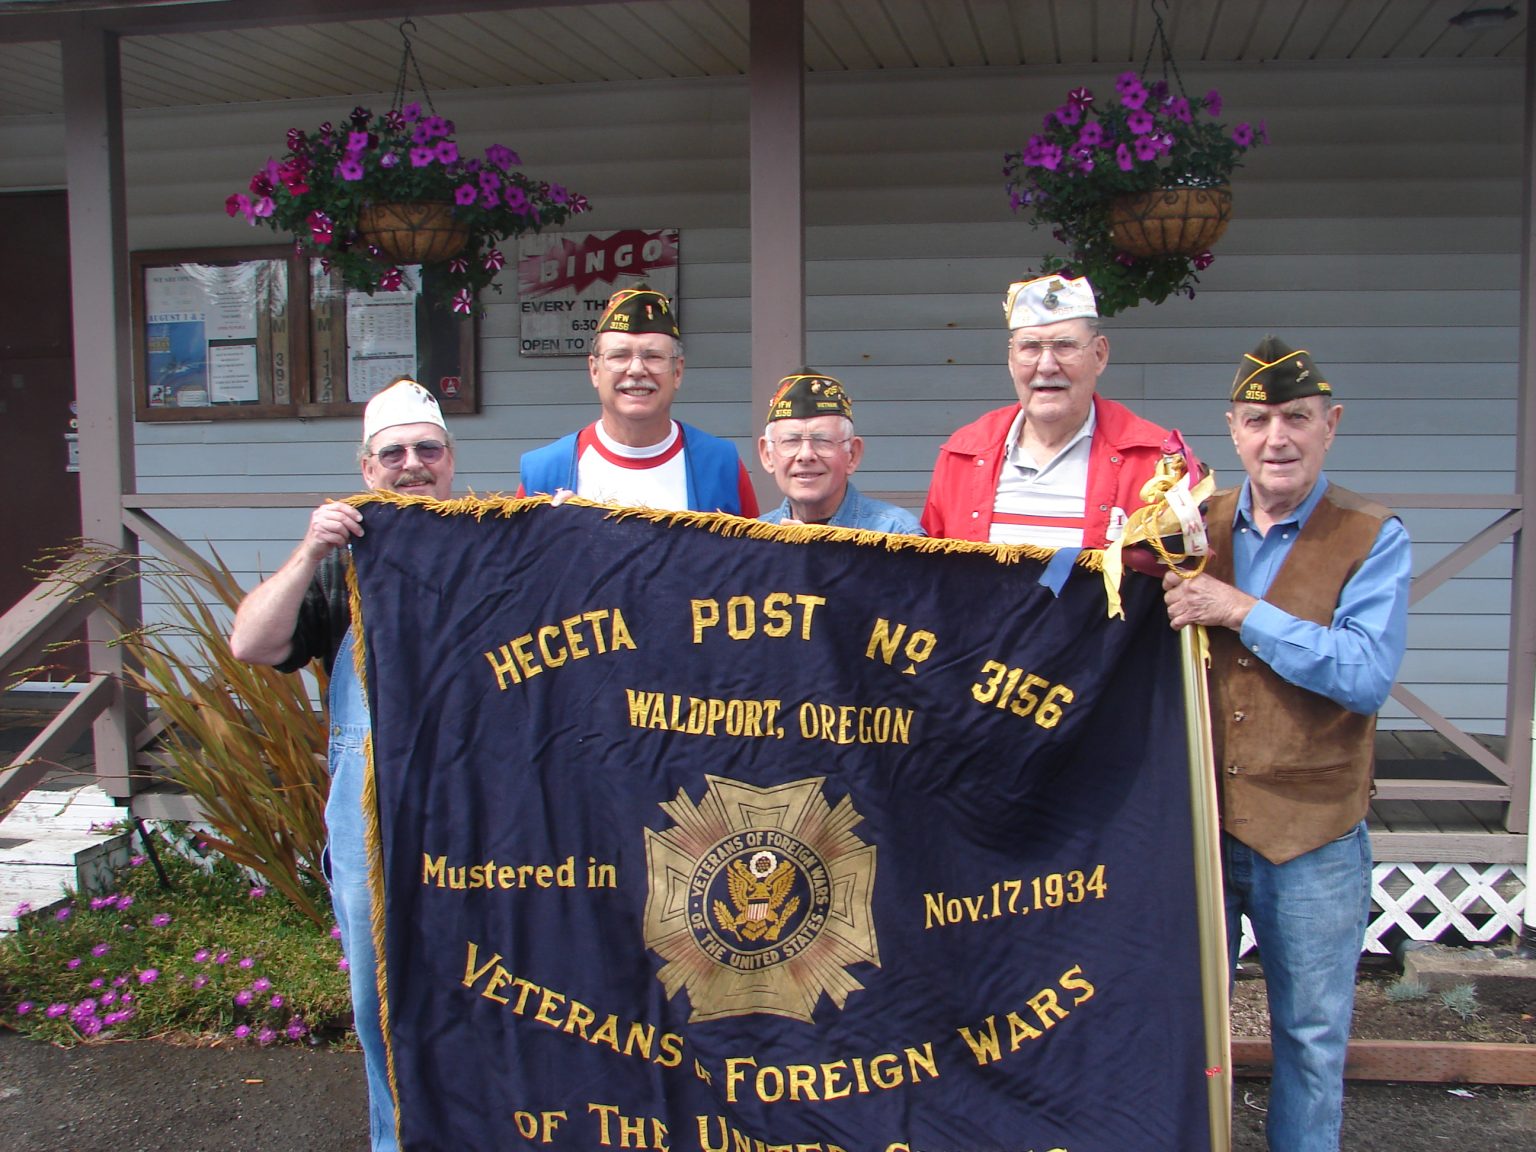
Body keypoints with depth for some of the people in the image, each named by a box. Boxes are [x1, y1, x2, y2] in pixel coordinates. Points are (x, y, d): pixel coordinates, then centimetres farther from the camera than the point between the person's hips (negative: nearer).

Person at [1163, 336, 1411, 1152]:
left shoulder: (1373, 539, -8)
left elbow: (1367, 676, -20)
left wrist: (1242, 612, -23)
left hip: (1311, 836, -3)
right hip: (1195, 817, 3)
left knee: (1311, 1035, 12)